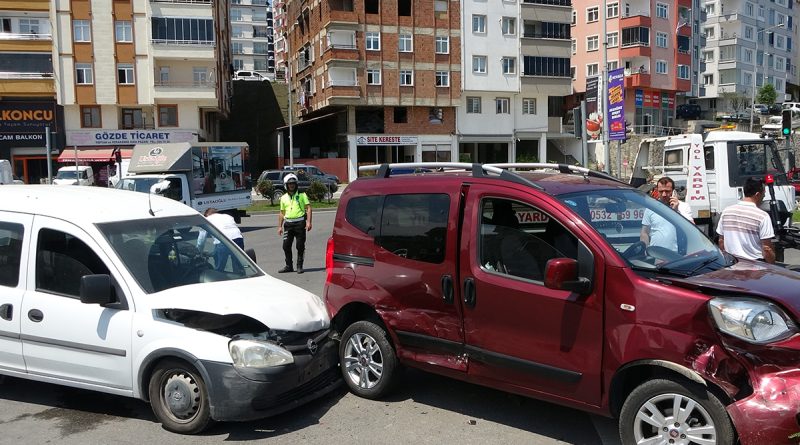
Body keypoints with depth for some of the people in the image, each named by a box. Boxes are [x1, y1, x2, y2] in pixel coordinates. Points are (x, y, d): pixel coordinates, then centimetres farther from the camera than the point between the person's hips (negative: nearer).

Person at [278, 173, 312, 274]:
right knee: (286, 246, 2)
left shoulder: (302, 195, 4)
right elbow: (282, 213, 18)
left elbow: (308, 208, -1)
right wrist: (280, 226, 14)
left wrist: (308, 222, -12)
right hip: (288, 223, 3)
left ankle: (299, 266, 10)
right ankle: (288, 266, 14)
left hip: (300, 223, -3)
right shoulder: (283, 198, 13)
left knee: (300, 246, 0)